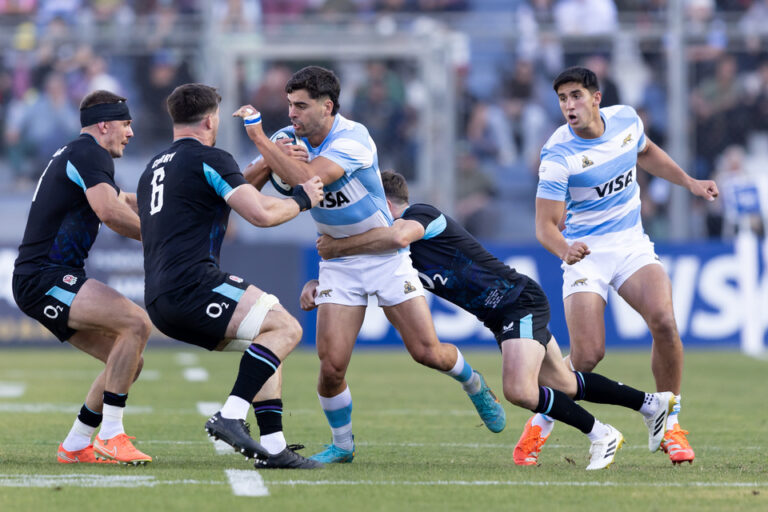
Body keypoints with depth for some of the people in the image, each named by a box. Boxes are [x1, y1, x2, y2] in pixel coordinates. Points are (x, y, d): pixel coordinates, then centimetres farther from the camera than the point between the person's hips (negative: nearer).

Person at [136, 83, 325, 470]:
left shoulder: (153, 169, 23)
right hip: (191, 285, -9)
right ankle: (230, 416, -21)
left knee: (268, 338, 17)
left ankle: (273, 446, 7)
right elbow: (261, 214, -13)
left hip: (160, 300, 9)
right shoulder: (209, 159, -4)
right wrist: (302, 199, 6)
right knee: (285, 327, -9)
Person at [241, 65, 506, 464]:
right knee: (331, 363, -12)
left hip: (385, 255, -3)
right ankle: (342, 445, 11)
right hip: (338, 263, 3)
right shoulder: (290, 139, -6)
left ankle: (475, 386, 31)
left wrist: (260, 140, -35)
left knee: (427, 352, -2)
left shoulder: (353, 139, -24)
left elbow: (307, 178, -38)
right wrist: (268, 162, -26)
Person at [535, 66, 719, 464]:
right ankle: (540, 421, 12)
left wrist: (689, 182, 16)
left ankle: (670, 426, -8)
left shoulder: (625, 119, -2)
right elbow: (546, 224, -19)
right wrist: (564, 249, -40)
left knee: (663, 320, -23)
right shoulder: (558, 155, -17)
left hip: (632, 244, 4)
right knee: (587, 356, -17)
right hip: (585, 252, -4)